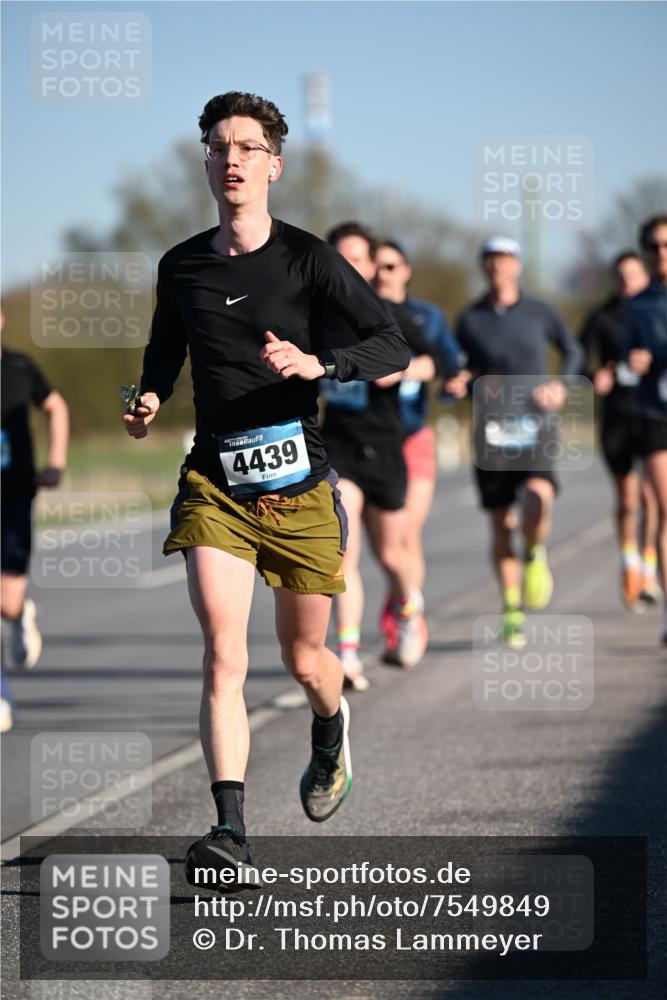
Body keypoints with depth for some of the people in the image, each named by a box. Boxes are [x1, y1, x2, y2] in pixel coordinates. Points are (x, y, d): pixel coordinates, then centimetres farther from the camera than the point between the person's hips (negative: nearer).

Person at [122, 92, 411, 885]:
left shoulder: (307, 258, -4)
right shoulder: (180, 267, 7)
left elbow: (392, 347, -8)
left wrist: (318, 364, -25)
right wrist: (149, 402, 3)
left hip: (298, 484, -1)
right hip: (214, 484, 1)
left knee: (303, 657, 12)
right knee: (223, 653, -17)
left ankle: (331, 731, 49)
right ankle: (230, 829, -22)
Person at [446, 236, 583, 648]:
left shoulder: (540, 312, 5)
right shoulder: (470, 320, 5)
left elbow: (573, 350, 18)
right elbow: (458, 371, 11)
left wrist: (562, 385, 1)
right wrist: (457, 384, -12)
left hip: (536, 427, -1)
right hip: (491, 429, 1)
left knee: (538, 500, -27)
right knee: (502, 525, 1)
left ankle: (535, 555, 5)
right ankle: (512, 611, 15)